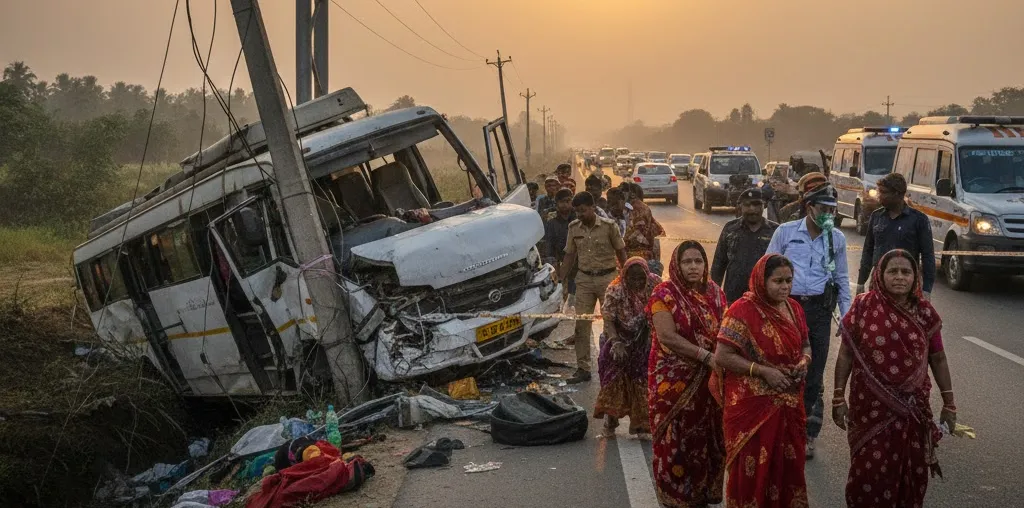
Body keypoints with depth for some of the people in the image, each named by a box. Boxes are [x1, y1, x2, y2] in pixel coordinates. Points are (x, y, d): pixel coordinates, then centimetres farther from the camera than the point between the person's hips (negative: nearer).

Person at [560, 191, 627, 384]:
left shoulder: (608, 226, -7)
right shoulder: (574, 227, 4)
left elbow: (621, 252, 0)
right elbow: (569, 255, 10)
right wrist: (560, 279, 5)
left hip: (607, 277, -3)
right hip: (584, 279, 3)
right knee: (581, 324, 0)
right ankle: (583, 369, 6)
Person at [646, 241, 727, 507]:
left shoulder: (714, 292, 7)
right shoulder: (665, 293, -10)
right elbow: (667, 337, -18)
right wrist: (706, 356, -20)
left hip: (708, 378, 5)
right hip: (674, 379, -5)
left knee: (706, 438, 9)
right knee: (677, 439, 2)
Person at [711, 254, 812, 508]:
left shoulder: (793, 308, 6)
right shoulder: (743, 310, -15)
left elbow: (805, 345, 19)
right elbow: (722, 356, -17)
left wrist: (804, 361, -3)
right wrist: (762, 370, -21)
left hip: (789, 404, 6)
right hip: (753, 405, -6)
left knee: (789, 466, 13)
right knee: (754, 469, 3)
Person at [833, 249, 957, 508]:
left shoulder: (925, 312, -1)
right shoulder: (864, 306, -7)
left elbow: (938, 359, 6)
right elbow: (846, 353, -2)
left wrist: (949, 404, 5)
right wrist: (839, 397, -4)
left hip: (912, 409, 2)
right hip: (870, 408, -2)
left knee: (911, 474, 10)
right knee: (868, 473, 4)